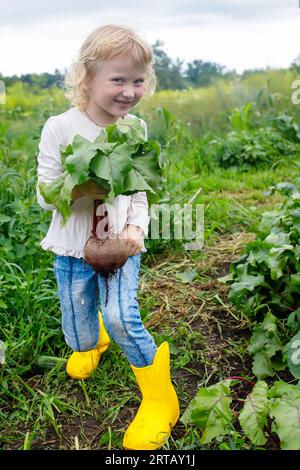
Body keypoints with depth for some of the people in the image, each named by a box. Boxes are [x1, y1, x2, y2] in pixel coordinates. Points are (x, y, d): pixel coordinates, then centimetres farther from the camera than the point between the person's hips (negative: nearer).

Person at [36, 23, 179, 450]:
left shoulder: (135, 129, -1)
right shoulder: (59, 128, -12)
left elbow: (139, 192, 7)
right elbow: (44, 196, -10)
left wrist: (136, 227, -11)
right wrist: (82, 188, -29)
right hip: (74, 249, 0)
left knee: (121, 318, -21)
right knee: (80, 335, 10)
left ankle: (159, 397, 3)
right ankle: (92, 340, 51)